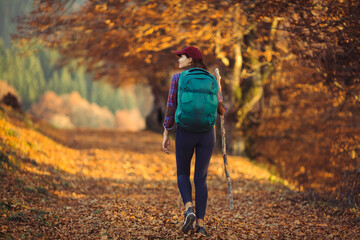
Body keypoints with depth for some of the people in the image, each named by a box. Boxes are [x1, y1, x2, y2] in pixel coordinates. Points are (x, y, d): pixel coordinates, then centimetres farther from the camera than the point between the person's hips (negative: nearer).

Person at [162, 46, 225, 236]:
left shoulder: (177, 78, -2)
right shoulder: (211, 80, 6)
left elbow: (171, 108, -5)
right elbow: (221, 110, 7)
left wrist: (166, 135, 1)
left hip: (185, 133, -2)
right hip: (207, 134, 2)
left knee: (182, 174, 17)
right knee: (201, 179, 10)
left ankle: (189, 210, -9)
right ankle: (200, 224, 1)